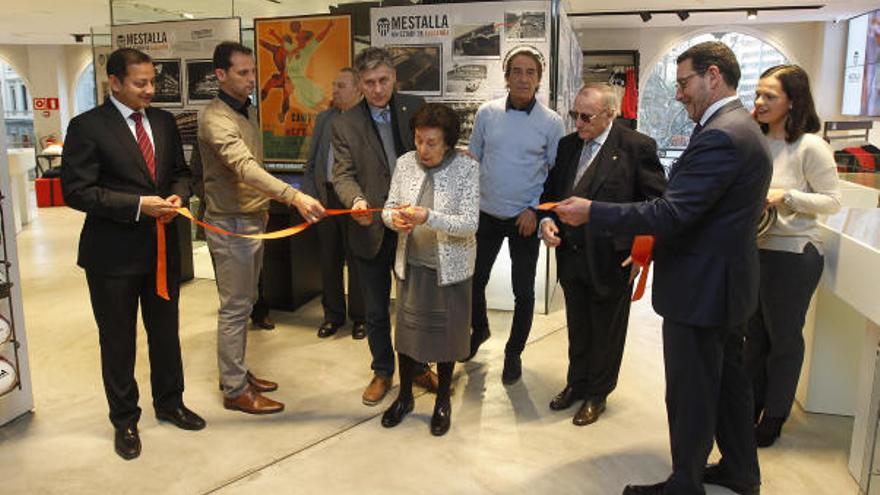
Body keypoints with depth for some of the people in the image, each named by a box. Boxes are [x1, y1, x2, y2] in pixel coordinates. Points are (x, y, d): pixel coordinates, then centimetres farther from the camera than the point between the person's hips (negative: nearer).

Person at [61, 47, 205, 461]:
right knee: (118, 340, 10)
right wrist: (137, 205, -22)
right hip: (113, 252, -5)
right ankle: (124, 420, 28)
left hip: (162, 245, 5)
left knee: (166, 332, 18)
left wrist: (177, 195, -8)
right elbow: (76, 191, -15)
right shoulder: (87, 127, -11)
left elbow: (180, 172, 14)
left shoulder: (164, 122, 6)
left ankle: (169, 403, 38)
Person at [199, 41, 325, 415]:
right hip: (230, 225, -9)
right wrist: (293, 196, -45)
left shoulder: (249, 111, 11)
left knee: (244, 304, 16)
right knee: (235, 308, -1)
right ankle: (235, 391, 10)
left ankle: (237, 373, 30)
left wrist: (264, 207, 14)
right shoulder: (215, 117, -19)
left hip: (253, 220, 9)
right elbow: (244, 167, -34)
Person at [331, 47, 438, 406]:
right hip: (370, 229, -1)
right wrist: (356, 200, -29)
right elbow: (343, 173, -9)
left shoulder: (416, 107, 1)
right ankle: (382, 371, 32)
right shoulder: (344, 124, -3)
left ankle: (418, 366, 36)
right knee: (376, 309, 13)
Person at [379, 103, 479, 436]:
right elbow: (389, 207, 1)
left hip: (449, 268, -3)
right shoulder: (405, 163, -3)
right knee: (407, 328, 14)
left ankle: (443, 401, 33)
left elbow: (470, 224, -18)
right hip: (411, 264, 3)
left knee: (447, 332, 11)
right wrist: (394, 217, -23)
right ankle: (405, 396, 36)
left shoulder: (467, 168, -14)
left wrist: (429, 217, -32)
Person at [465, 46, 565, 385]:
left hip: (525, 219, -2)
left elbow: (557, 173, 0)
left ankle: (514, 353, 28)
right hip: (487, 214, 2)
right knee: (474, 280, 13)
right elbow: (473, 159, 6)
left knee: (523, 292, 7)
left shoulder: (551, 122, -6)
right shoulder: (487, 113, -2)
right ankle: (479, 329, 43)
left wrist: (535, 210, -9)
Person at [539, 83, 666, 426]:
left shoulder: (637, 147, -12)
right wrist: (546, 219, -5)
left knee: (606, 332, 13)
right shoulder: (567, 145, 6)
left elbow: (659, 200, -10)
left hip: (610, 257, -5)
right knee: (577, 328, 21)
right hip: (571, 254, 5)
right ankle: (576, 384, 41)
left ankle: (597, 395, 33)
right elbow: (551, 189, 13)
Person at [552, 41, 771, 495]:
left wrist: (591, 212, -23)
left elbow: (669, 214, -28)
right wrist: (655, 243, 13)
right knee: (728, 381, 22)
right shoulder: (742, 127, 11)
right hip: (729, 283, 11)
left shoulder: (719, 137, -23)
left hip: (701, 288, -11)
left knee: (690, 396, 4)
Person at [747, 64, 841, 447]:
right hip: (753, 250, 6)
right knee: (754, 335, 17)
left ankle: (774, 417, 24)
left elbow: (832, 201, -10)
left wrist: (786, 196, -22)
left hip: (792, 255, -6)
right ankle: (750, 408, 32)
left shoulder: (810, 146, -12)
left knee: (784, 339, 8)